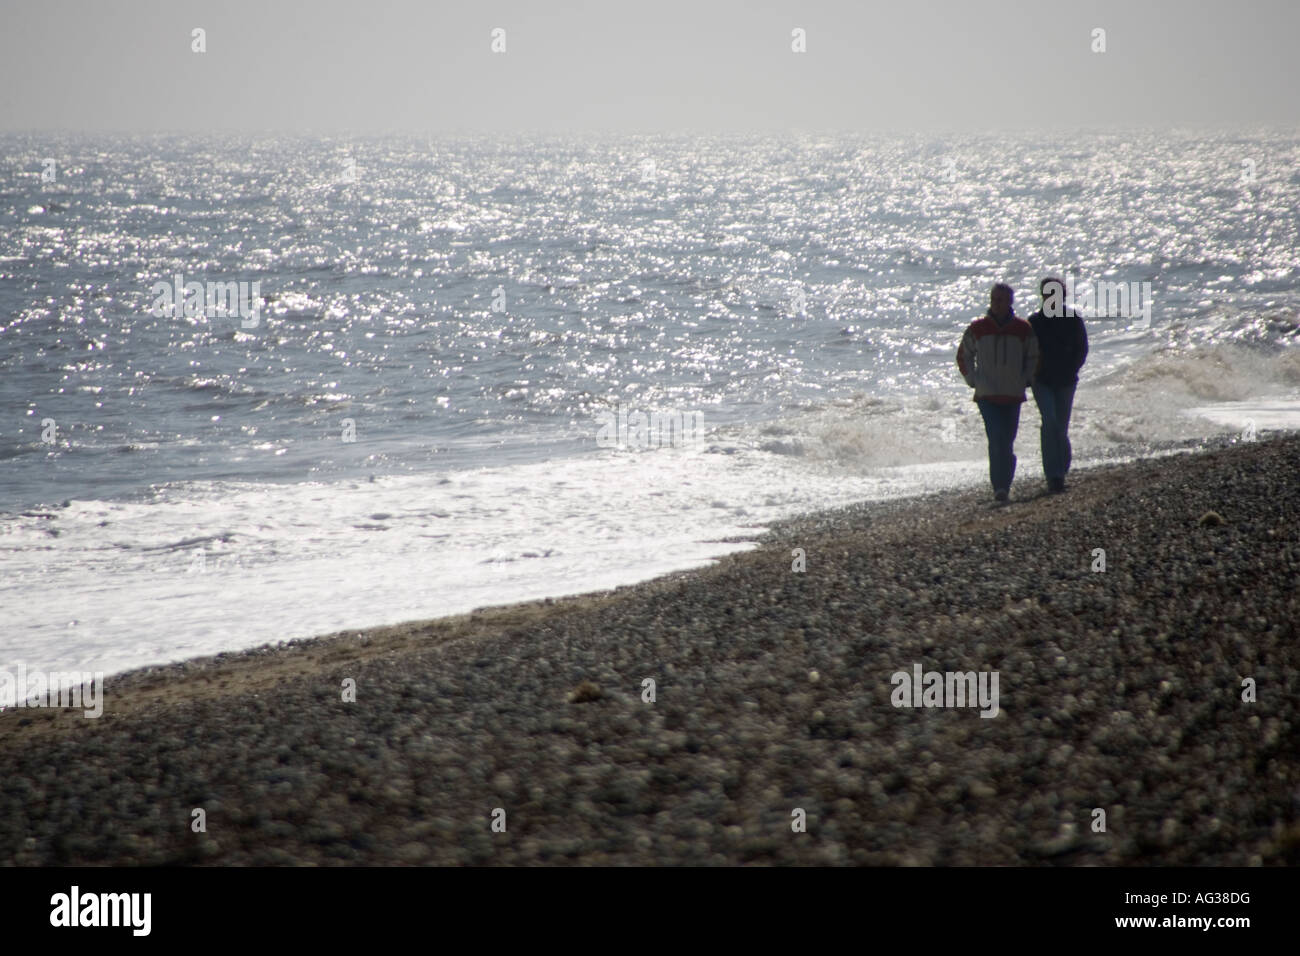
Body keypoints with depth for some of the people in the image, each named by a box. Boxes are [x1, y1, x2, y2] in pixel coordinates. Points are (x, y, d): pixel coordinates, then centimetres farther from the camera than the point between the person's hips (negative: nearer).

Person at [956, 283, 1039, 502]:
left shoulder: (1023, 329, 4)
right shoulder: (977, 328, 2)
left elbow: (1033, 357, 17)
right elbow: (963, 356, 15)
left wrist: (1025, 380, 6)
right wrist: (973, 380, 4)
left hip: (1013, 395, 2)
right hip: (987, 394, -2)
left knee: (1007, 442, 4)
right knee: (997, 440, -15)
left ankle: (1003, 487, 13)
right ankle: (1000, 487, -16)